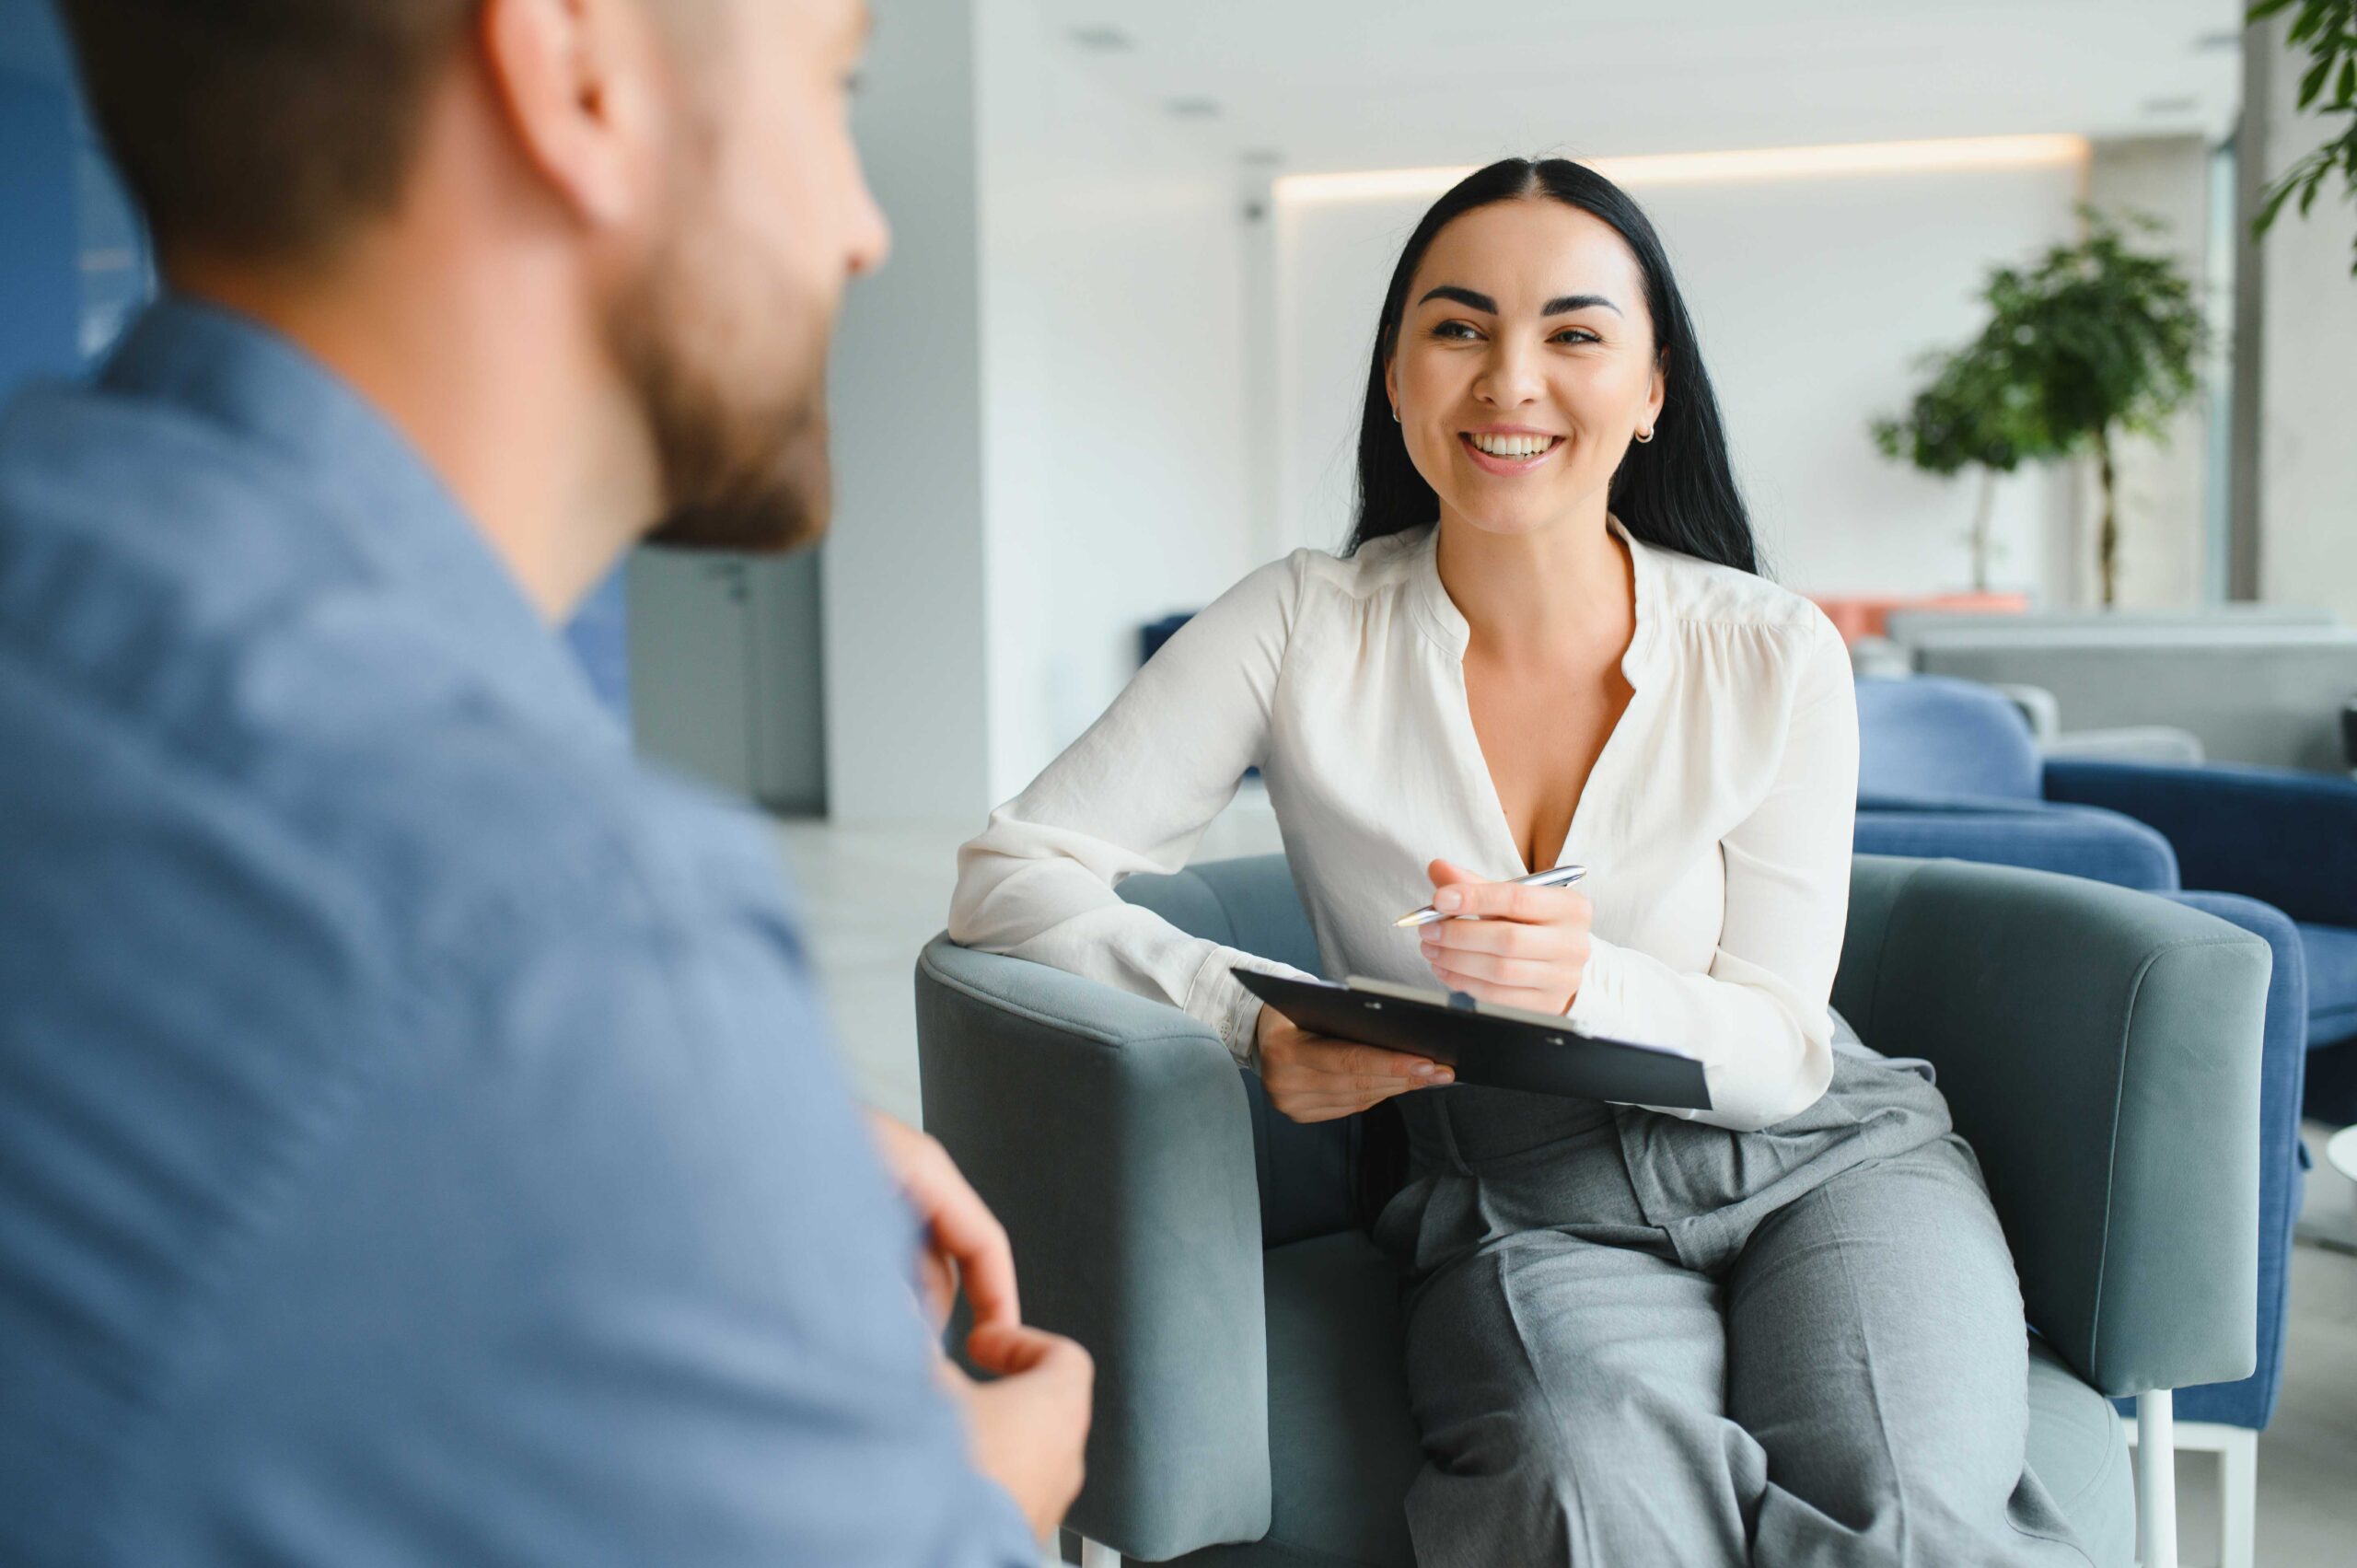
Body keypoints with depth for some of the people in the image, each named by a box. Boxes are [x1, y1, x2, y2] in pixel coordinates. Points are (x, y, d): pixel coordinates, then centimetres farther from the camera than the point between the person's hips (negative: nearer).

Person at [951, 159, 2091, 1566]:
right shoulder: (1303, 632, -5)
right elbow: (1014, 875, -6)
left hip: (1821, 1160, 1)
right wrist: (1258, 1022, -22)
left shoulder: (1776, 656, -5)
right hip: (1523, 1202, -1)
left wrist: (1581, 984, -26)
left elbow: (1777, 1051, -4)